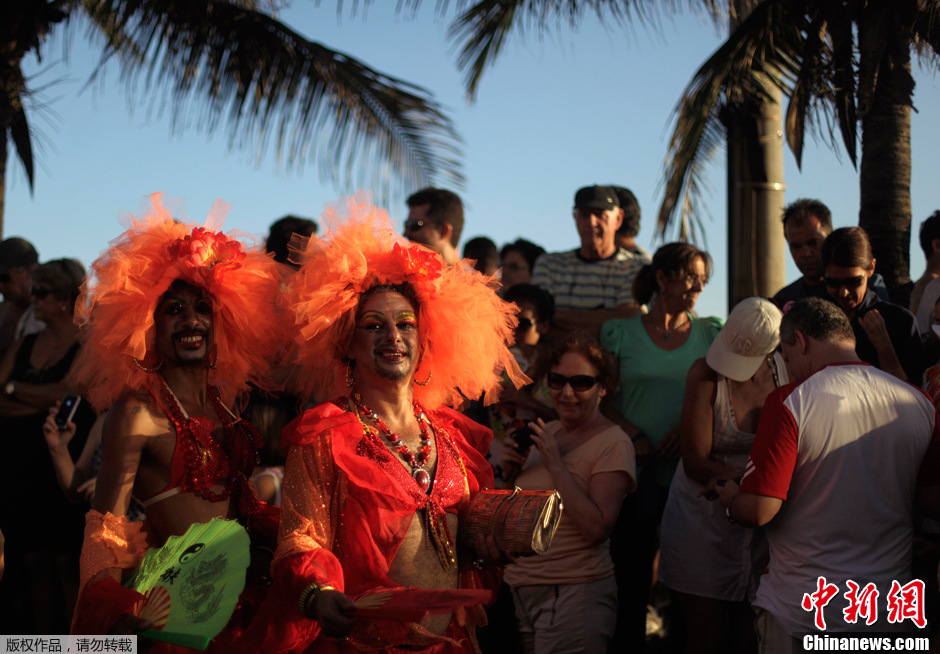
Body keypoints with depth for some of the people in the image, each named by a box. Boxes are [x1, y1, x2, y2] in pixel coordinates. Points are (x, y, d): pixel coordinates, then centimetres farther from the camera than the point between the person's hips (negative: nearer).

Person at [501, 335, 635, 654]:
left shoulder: (613, 444, -11)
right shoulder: (546, 432, 10)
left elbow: (596, 529, -22)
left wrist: (555, 465, -19)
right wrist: (512, 471, -2)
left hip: (575, 596, -7)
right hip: (521, 590, 7)